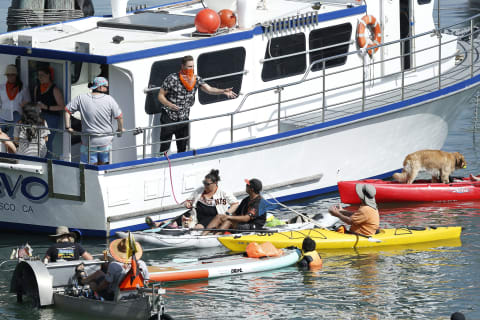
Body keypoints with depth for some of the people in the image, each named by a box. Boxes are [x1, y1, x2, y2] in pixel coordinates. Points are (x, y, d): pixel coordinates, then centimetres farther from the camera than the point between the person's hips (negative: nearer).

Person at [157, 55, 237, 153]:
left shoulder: (196, 79, -1)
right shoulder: (172, 79, -13)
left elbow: (209, 89, -11)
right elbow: (160, 95, -8)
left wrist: (223, 91, -29)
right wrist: (169, 104, -27)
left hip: (184, 118, 4)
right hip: (169, 116, -4)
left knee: (183, 148, 9)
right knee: (164, 146, -4)